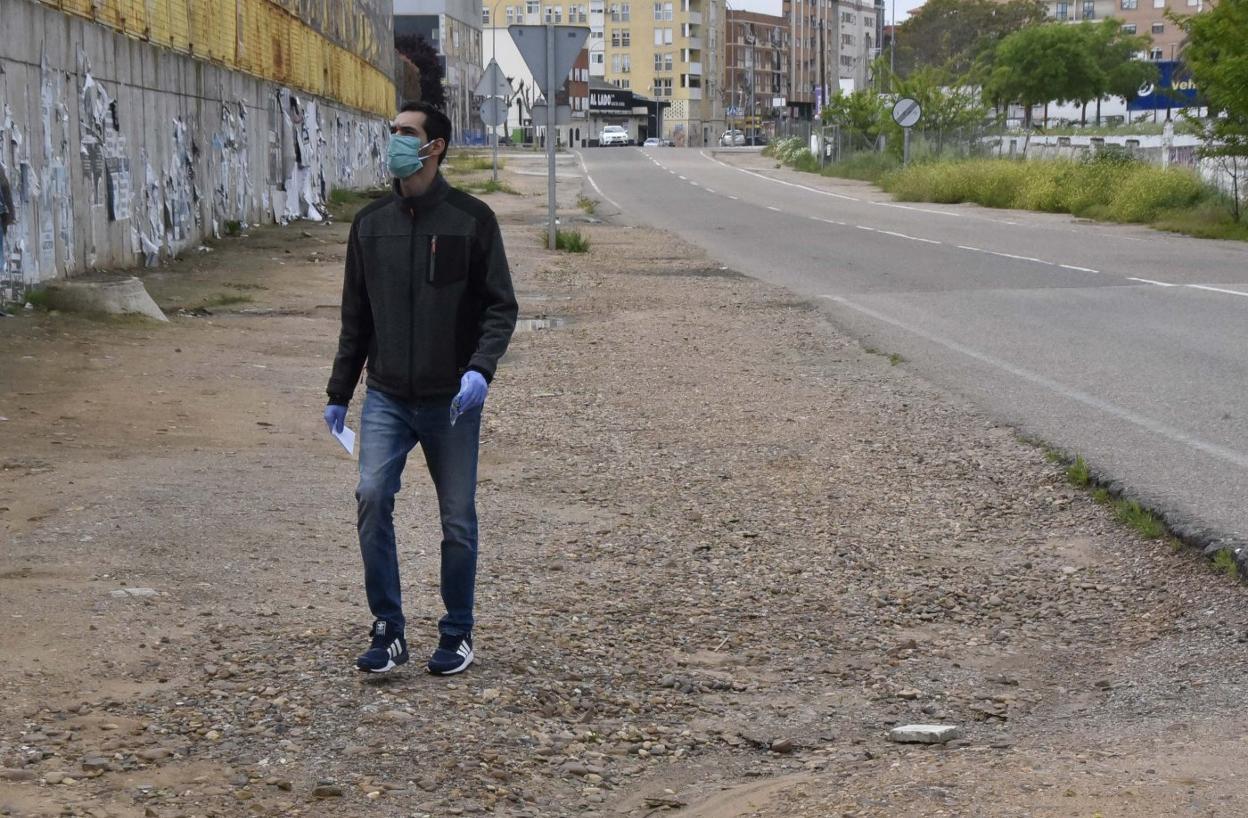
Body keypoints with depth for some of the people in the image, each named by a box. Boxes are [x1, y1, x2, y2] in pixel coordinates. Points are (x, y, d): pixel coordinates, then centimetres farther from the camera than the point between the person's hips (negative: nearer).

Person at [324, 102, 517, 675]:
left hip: (451, 401, -2)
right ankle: (388, 629, -2)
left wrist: (480, 369, -20)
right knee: (372, 499, -14)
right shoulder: (371, 224, 7)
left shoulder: (471, 220, -4)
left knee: (458, 520, 5)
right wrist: (338, 394, 13)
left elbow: (500, 306, -4)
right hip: (386, 399, 2)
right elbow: (355, 317, 14)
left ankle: (457, 634, 21)